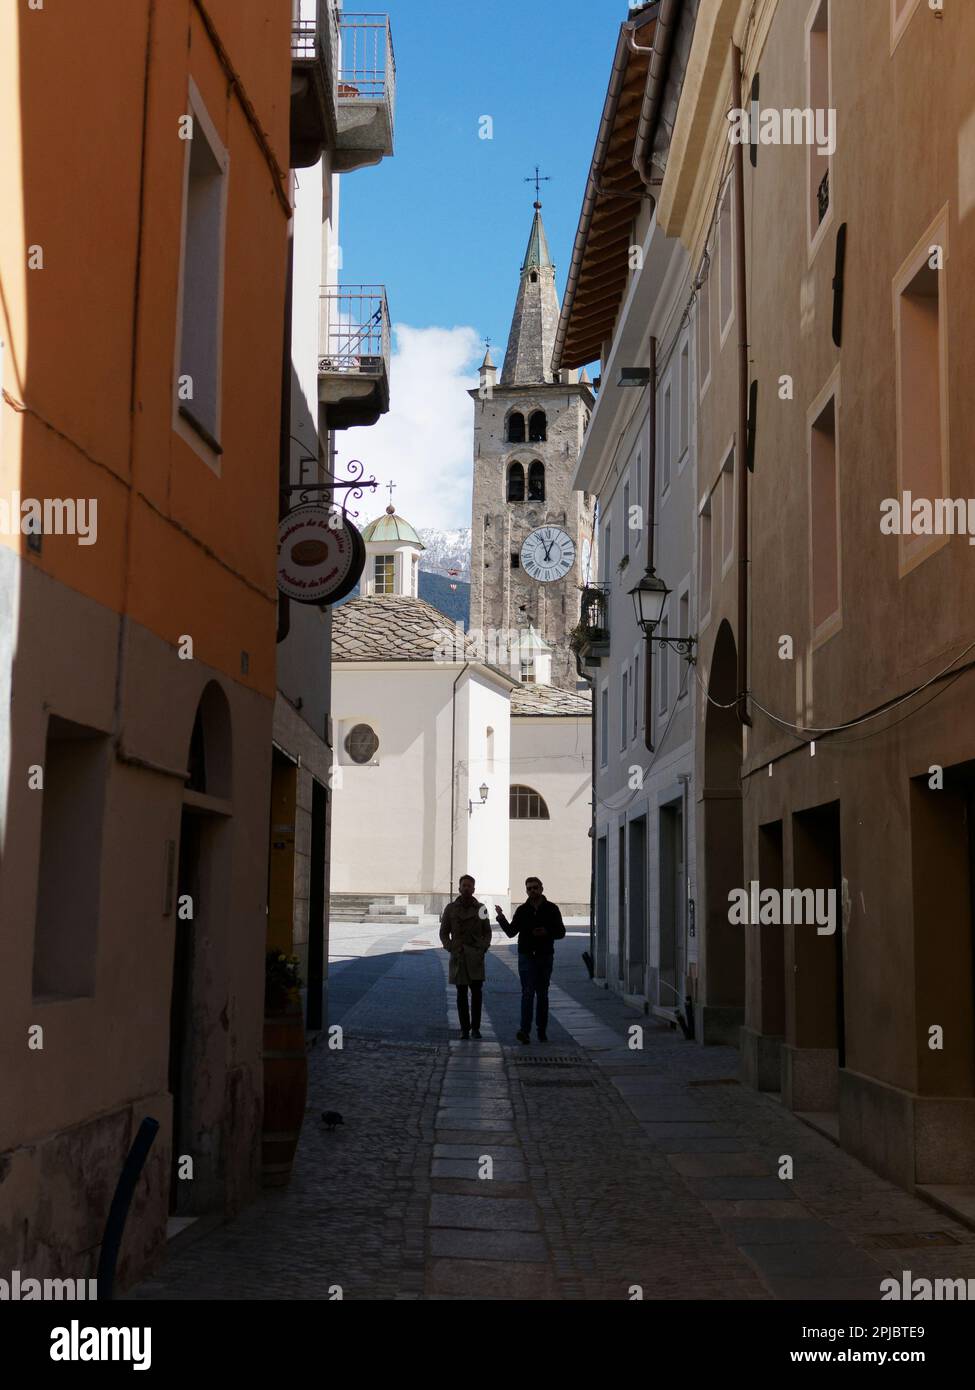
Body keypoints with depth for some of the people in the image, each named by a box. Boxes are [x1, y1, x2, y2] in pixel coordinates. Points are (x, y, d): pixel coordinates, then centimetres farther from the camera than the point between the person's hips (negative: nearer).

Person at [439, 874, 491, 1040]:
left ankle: (475, 1028, 1)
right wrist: (452, 948, -6)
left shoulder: (480, 909, 6)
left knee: (477, 991, -8)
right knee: (461, 993, 2)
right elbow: (444, 933, 8)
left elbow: (487, 932, 12)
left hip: (476, 957, 0)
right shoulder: (450, 908, 5)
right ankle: (464, 1028, 9)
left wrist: (483, 948, -4)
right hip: (458, 956, 0)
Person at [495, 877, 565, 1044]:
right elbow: (511, 932, 6)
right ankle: (525, 1030, -20)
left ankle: (542, 1031, 14)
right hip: (526, 956, 0)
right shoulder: (522, 910, 7)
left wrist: (546, 932, -14)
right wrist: (501, 918, -9)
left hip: (545, 956, 1)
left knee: (542, 994, 7)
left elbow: (561, 932, 4)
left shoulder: (551, 909, 4)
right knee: (528, 993, -11)